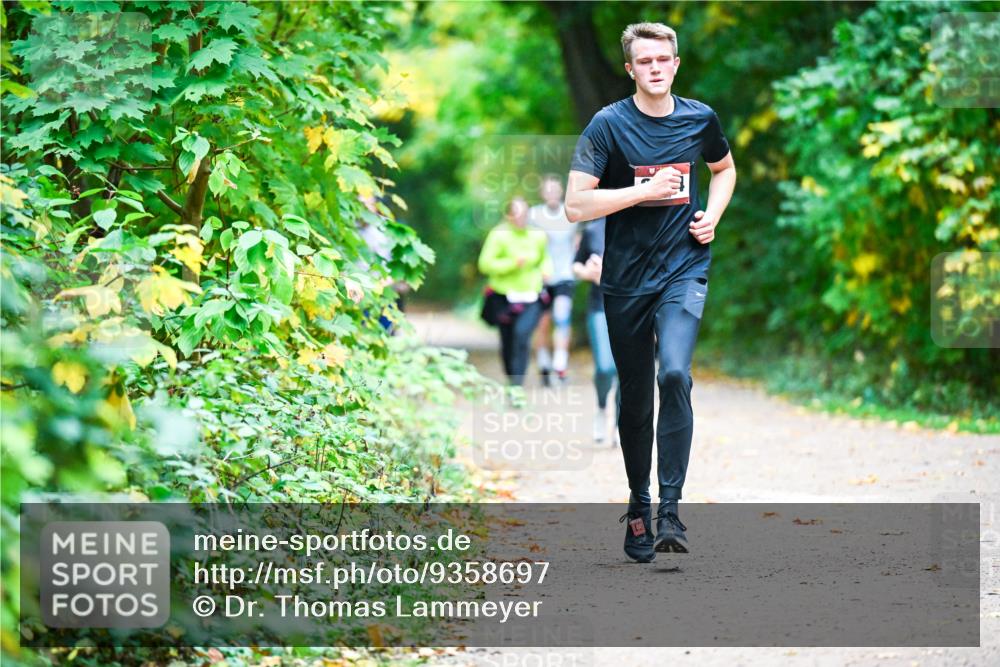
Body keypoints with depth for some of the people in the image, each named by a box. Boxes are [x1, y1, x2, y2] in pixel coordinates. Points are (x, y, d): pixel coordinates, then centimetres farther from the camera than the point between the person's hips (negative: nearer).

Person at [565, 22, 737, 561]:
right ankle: (638, 507, 28)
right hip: (626, 278, 0)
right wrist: (646, 189, -18)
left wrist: (712, 216, 7)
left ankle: (670, 510, -18)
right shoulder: (608, 124, -7)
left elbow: (724, 169, 25)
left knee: (674, 375, -22)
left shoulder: (699, 119, 3)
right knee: (634, 398, 9)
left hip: (683, 269, 0)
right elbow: (576, 205, -13)